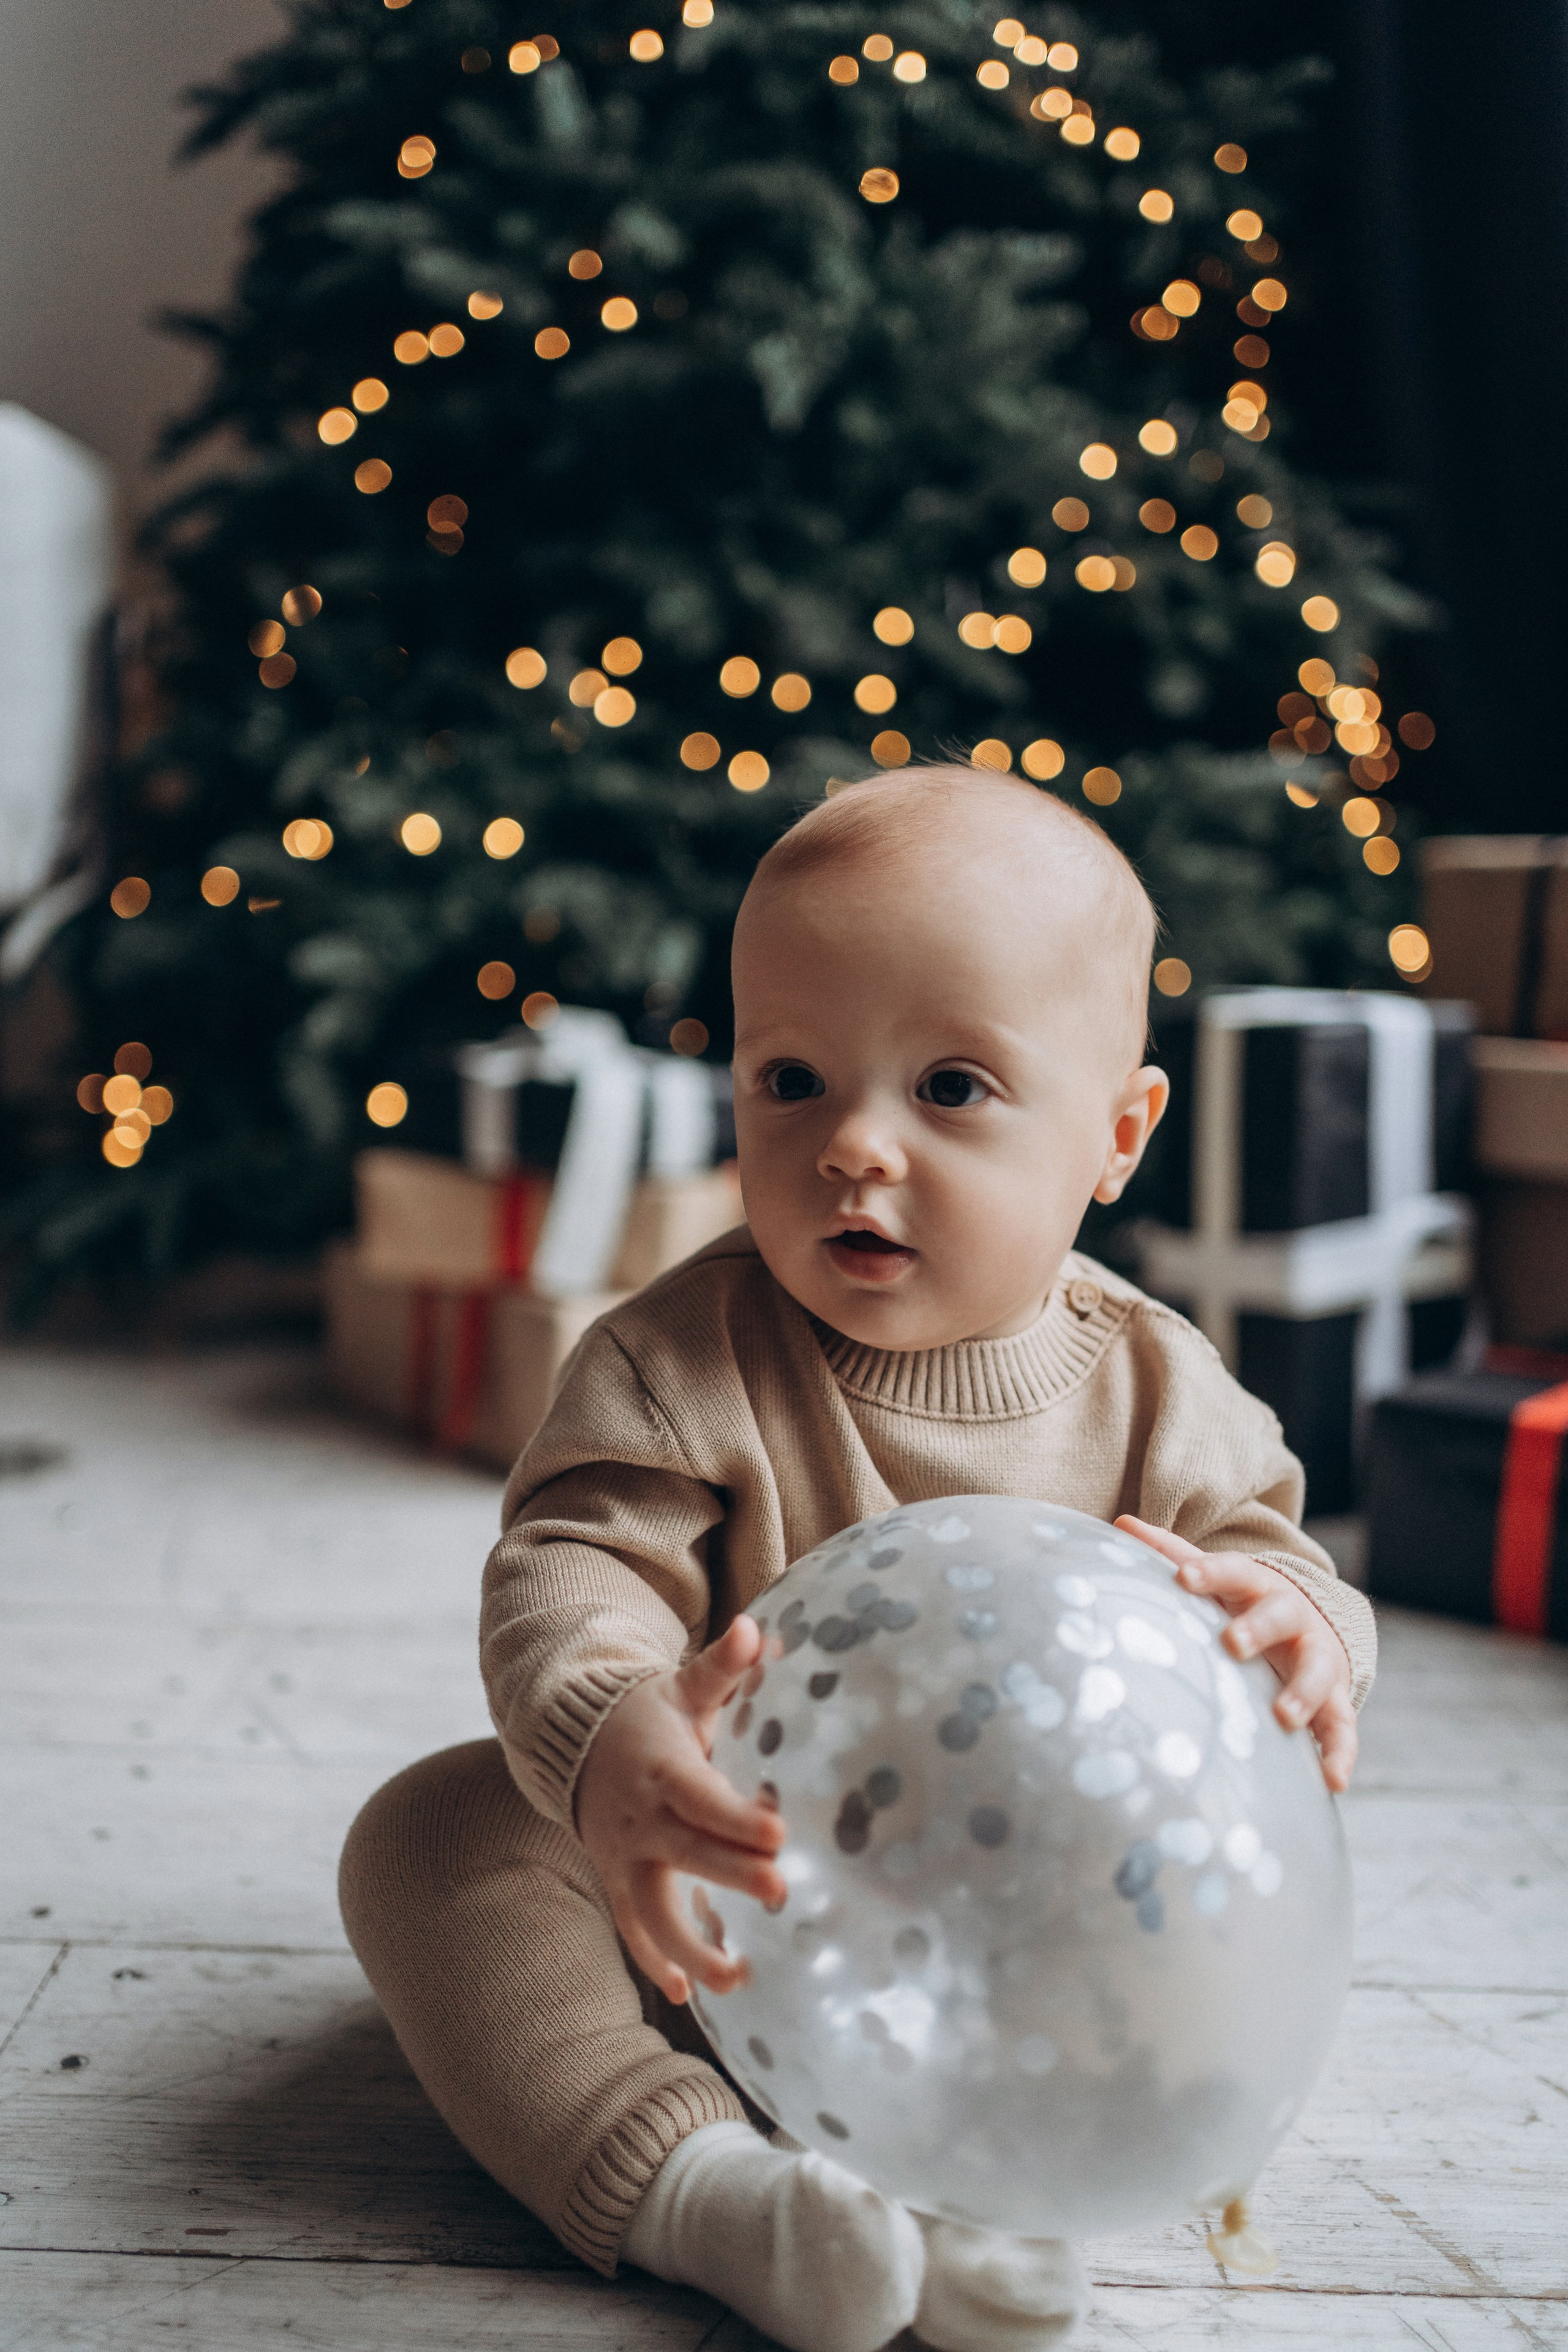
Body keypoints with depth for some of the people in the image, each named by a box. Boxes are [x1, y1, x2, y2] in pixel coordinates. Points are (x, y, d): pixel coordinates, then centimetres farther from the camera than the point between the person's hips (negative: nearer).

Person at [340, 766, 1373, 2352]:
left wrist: (1287, 1625, -36)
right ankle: (698, 2186, -36)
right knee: (430, 1836, -22)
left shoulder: (1155, 1387, -8)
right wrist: (608, 1741, -50)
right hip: (731, 1900, -1)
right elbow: (569, 1569, -26)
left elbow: (1262, 1548, -8)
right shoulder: (681, 1362, -16)